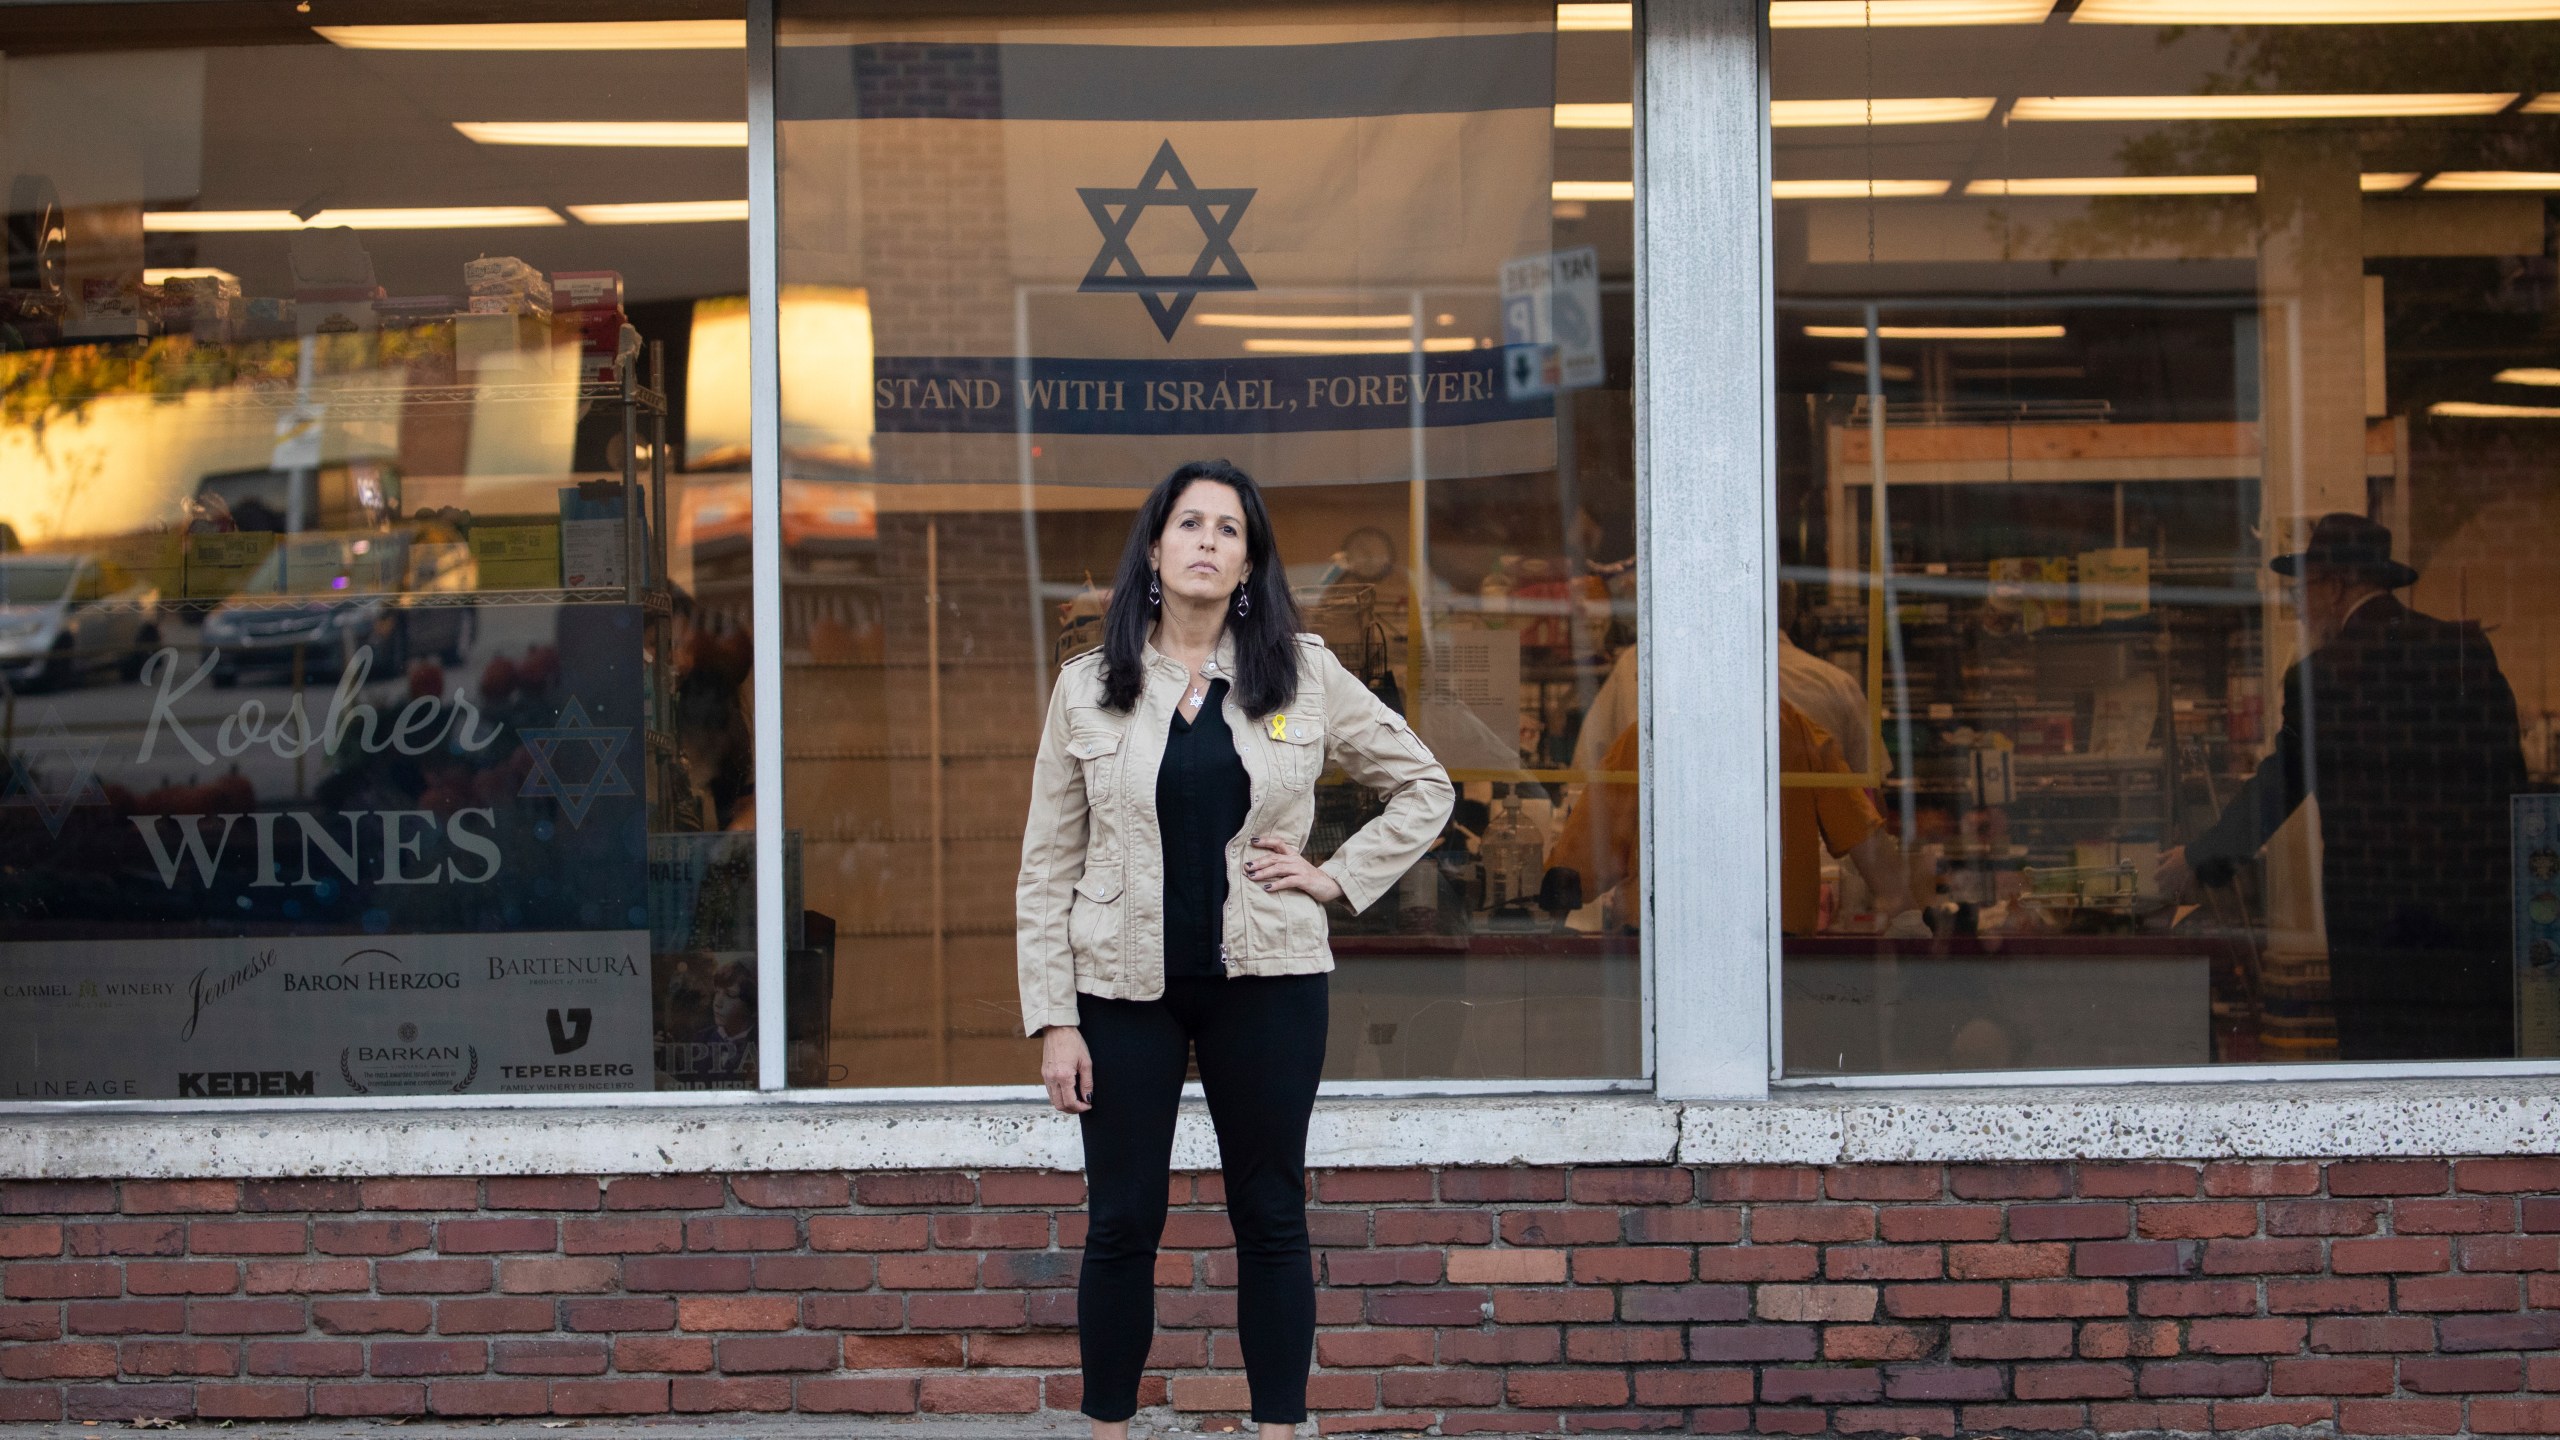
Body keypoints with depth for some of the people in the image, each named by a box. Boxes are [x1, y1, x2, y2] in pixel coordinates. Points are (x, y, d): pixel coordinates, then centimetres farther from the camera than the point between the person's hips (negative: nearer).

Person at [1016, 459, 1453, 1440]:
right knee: (1121, 1224, 3)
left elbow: (1423, 787, 11)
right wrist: (1053, 1021, -4)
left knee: (1270, 1220, 6)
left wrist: (1336, 878, 0)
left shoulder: (1304, 676, 3)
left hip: (1265, 982, 0)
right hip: (1124, 985, 0)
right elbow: (1047, 869, 2)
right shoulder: (1088, 688, 2)